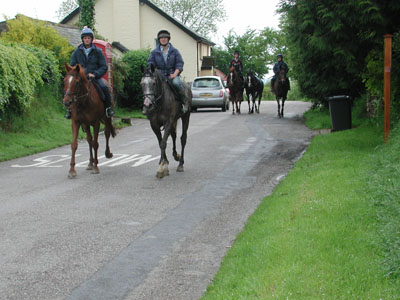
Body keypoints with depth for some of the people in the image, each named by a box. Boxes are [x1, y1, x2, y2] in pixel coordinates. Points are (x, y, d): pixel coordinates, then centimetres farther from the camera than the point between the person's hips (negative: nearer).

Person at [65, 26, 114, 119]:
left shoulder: (97, 51, 2)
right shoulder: (77, 51, 7)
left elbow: (104, 67, 0)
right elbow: (72, 65, 10)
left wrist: (95, 74, -17)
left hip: (95, 77, -1)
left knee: (104, 87, -28)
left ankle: (108, 107, -9)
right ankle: (70, 109, -5)